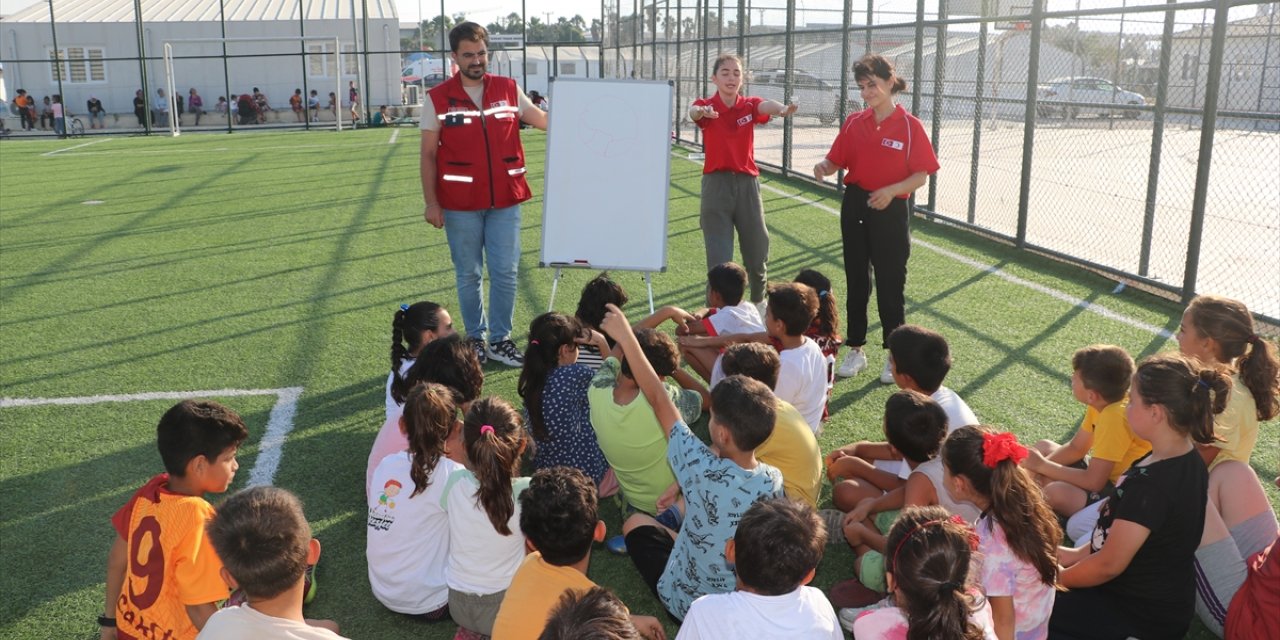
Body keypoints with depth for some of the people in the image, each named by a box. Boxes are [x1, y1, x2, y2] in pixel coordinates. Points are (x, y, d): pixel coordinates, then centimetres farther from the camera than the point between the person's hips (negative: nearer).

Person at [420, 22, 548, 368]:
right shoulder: (438, 98, -3)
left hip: (505, 200, 2)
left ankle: (500, 340, 19)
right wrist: (430, 202, -7)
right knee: (468, 274, 10)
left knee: (505, 272, 5)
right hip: (460, 204, -2)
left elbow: (543, 119, 13)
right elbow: (428, 154, -2)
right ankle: (475, 338, 24)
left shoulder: (508, 89, 3)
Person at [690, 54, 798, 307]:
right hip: (716, 184, -2)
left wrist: (782, 109, -47)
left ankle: (758, 302, 36)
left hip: (746, 183, 3)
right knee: (719, 256, -3)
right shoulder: (706, 106, -3)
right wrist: (701, 112, -54)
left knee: (757, 250, 11)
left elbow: (766, 106, -22)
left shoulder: (749, 105, 2)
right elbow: (693, 112, -28)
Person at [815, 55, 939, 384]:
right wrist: (824, 167, -17)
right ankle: (856, 350, 25)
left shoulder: (910, 126, -9)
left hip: (891, 211, -4)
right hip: (855, 207, 4)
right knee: (856, 282, 12)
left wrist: (891, 191, -24)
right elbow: (837, 161, 6)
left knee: (891, 285, 4)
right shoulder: (854, 123, 3)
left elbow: (921, 175, -8)